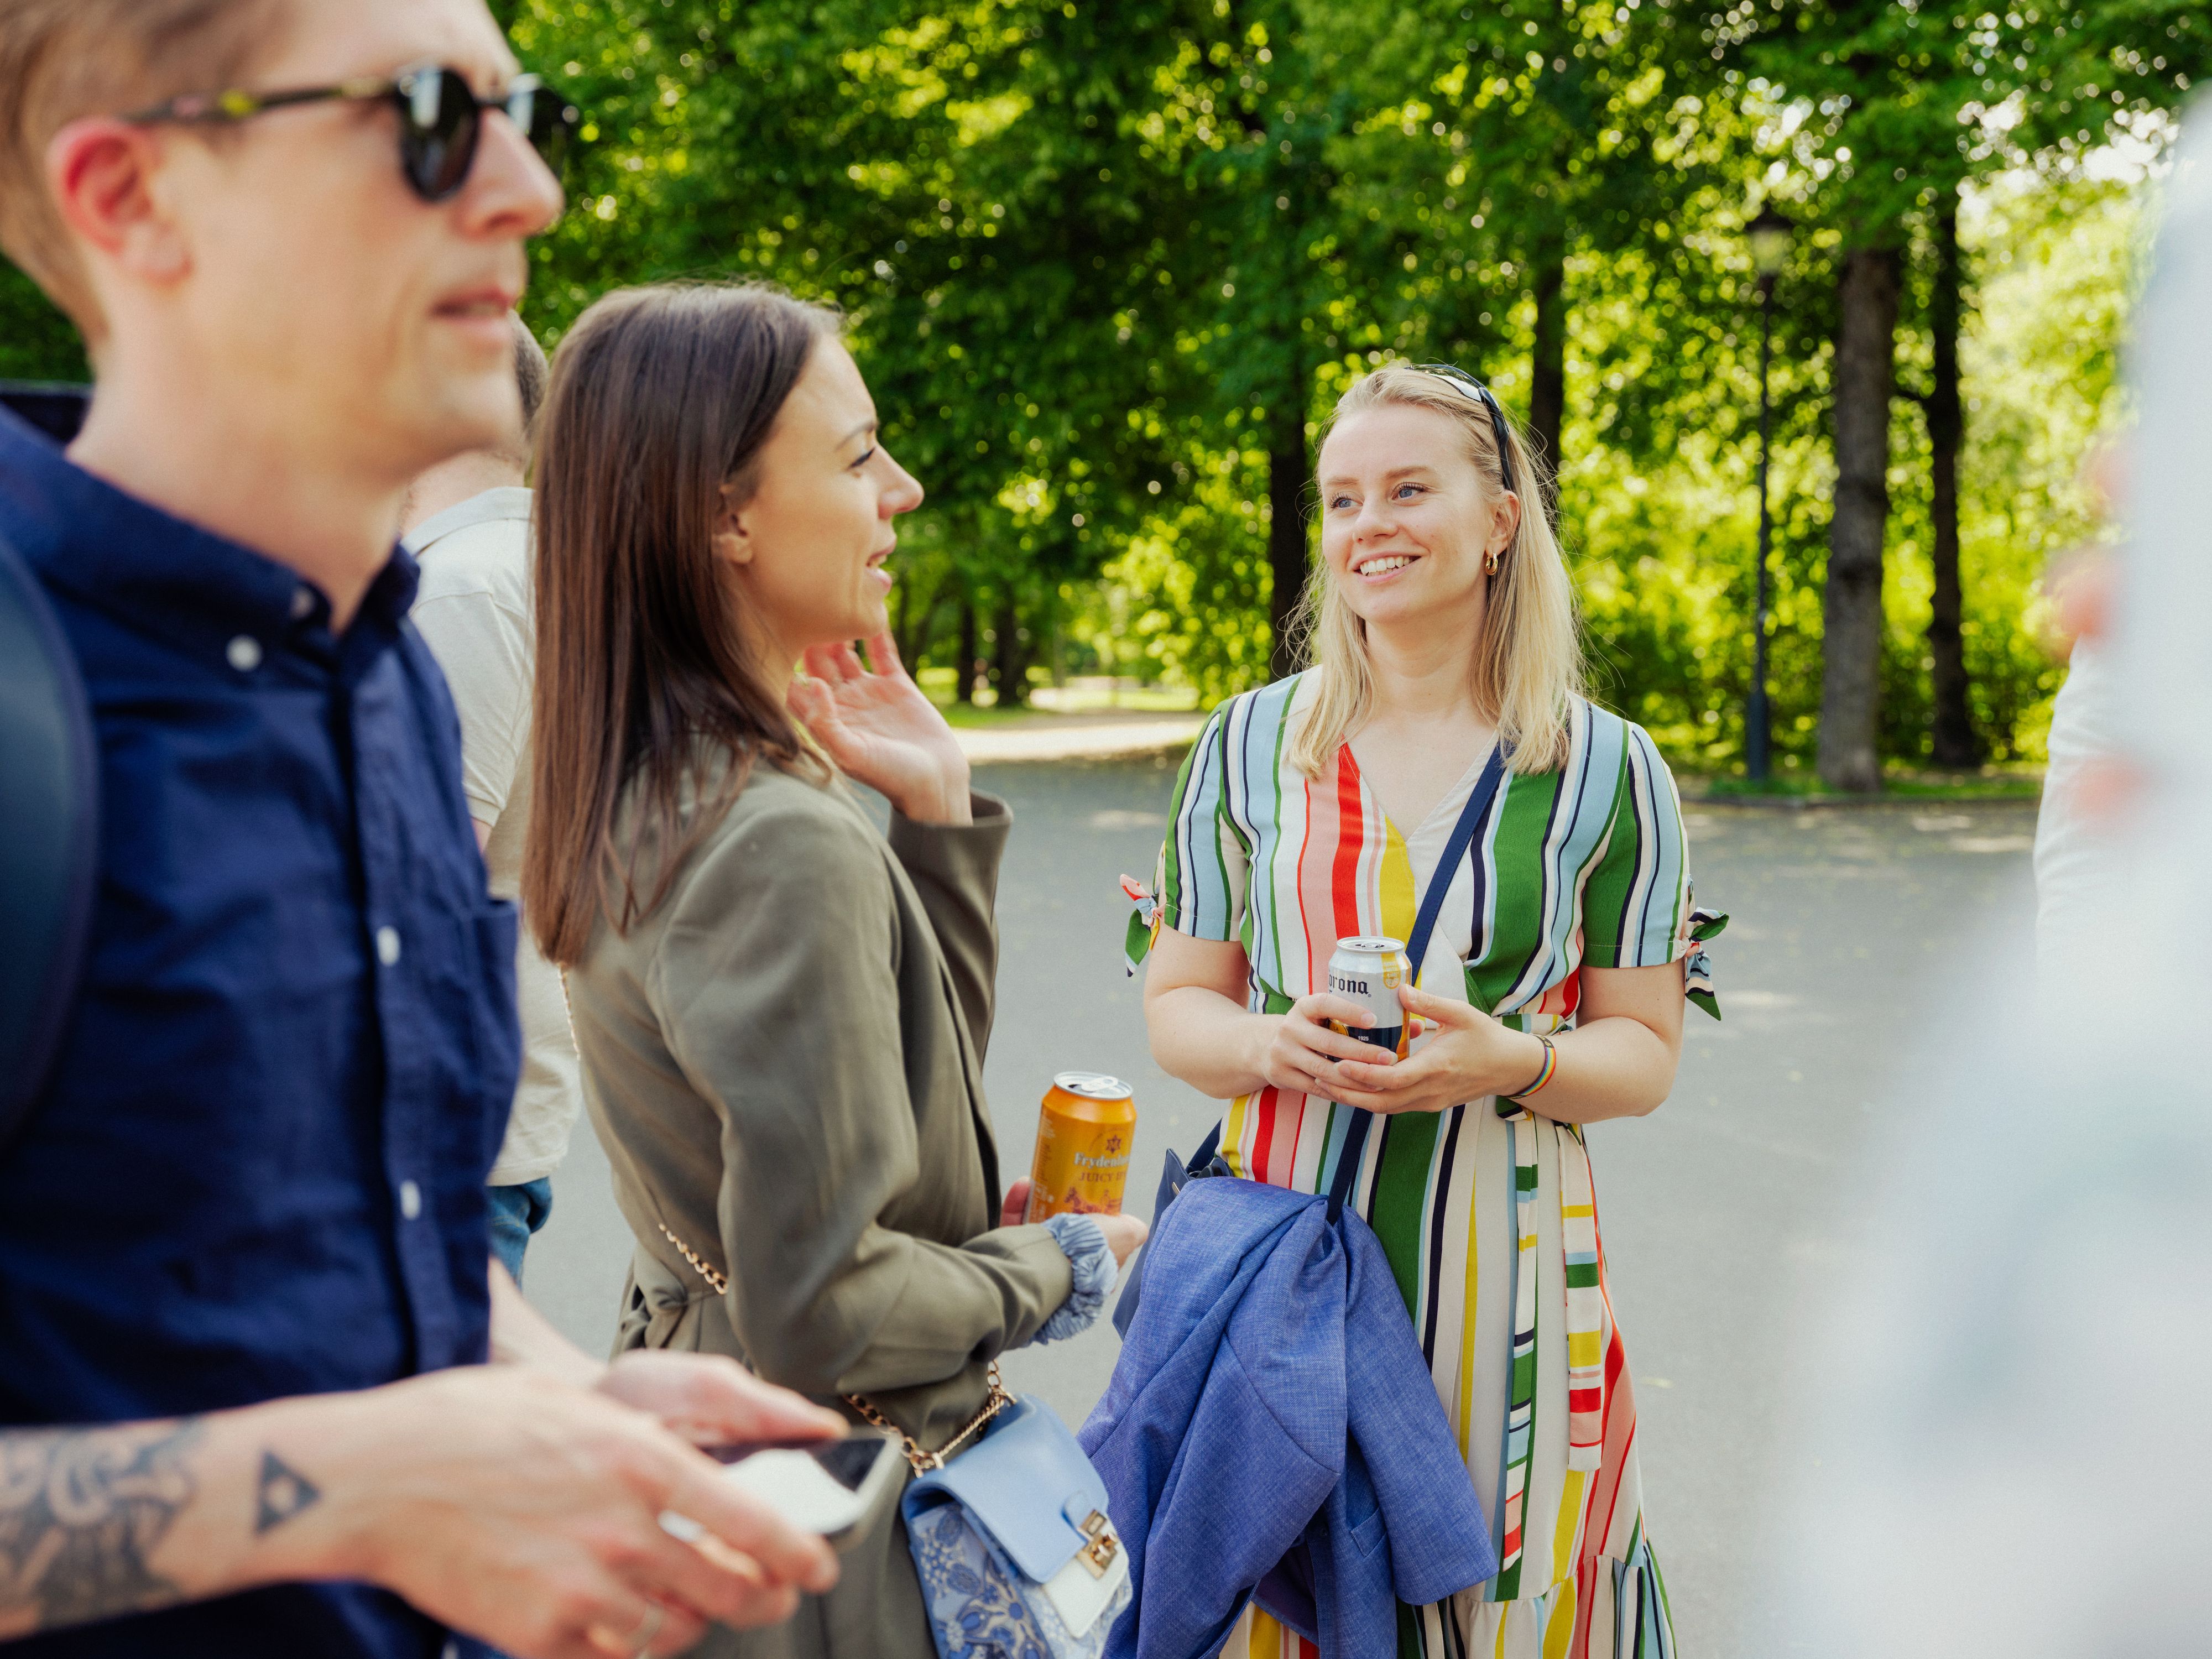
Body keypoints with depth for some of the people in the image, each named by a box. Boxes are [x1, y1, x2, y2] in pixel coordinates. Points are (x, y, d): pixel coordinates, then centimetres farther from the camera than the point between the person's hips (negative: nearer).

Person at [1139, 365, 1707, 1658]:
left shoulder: (1607, 769, 2)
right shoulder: (1249, 748, 6)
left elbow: (1647, 1053, 5)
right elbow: (1177, 1008, 9)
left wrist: (1508, 1063, -15)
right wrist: (1277, 1044, -12)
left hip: (1500, 1264, -1)